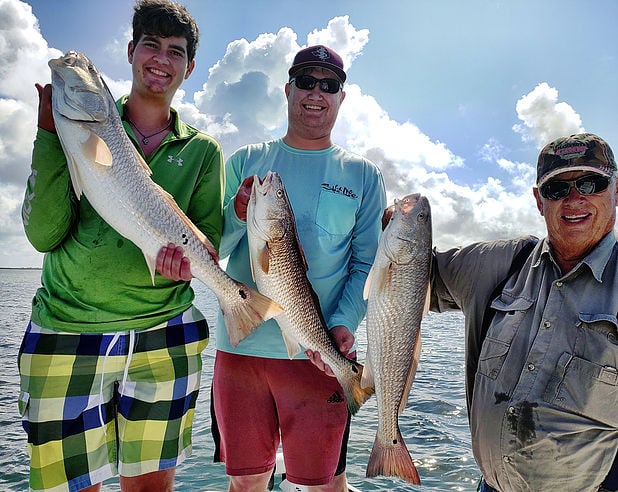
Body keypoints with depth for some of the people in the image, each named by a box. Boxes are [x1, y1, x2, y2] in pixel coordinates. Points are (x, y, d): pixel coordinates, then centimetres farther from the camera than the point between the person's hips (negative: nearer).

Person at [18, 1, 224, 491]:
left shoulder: (202, 150, 7)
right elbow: (43, 235, -5)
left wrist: (185, 248, -21)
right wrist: (51, 133, -13)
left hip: (165, 335, 2)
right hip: (67, 335, -1)